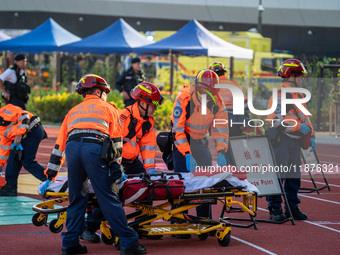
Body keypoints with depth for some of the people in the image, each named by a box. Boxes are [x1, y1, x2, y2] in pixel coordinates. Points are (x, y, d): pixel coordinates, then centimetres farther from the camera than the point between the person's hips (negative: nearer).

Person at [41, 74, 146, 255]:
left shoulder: (73, 112, 34)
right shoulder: (108, 108, 25)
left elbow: (59, 146, 32)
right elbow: (116, 140, 18)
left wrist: (50, 176, 33)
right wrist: (117, 168, 20)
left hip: (72, 147, 4)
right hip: (95, 148, -3)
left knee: (76, 198, 14)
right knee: (108, 199, -4)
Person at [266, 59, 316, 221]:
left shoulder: (299, 96, 17)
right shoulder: (279, 95, -12)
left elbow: (304, 117, 25)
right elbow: (276, 120, -21)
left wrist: (311, 135, 12)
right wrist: (299, 127, -20)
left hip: (296, 141, 9)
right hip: (281, 141, -9)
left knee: (294, 177, 11)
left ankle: (292, 207, 19)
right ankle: (274, 209, -1)